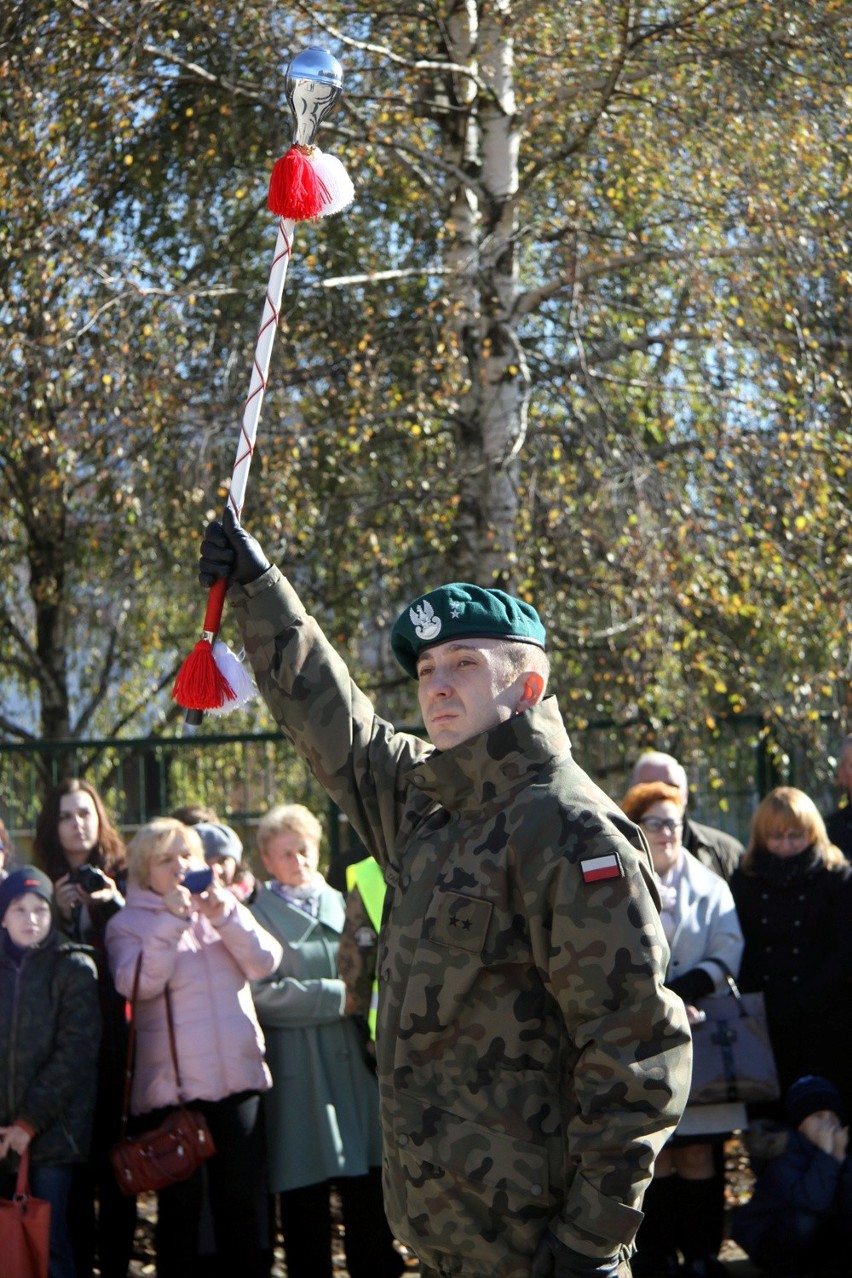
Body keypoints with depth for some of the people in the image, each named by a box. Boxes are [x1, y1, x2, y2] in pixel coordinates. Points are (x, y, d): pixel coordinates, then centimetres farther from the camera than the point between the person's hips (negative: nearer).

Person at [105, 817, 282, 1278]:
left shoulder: (223, 907, 14)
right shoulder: (129, 924, 3)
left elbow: (265, 962, 0)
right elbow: (138, 984, -15)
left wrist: (225, 916, -13)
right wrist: (171, 920, -18)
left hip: (238, 1073, 3)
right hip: (173, 1085, -3)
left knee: (241, 1198, 7)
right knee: (181, 1204, 1)